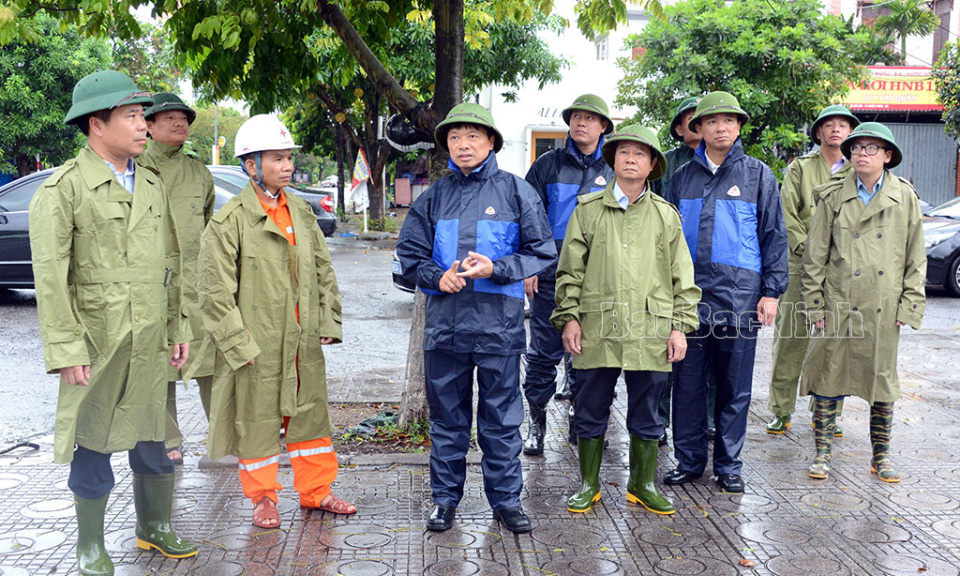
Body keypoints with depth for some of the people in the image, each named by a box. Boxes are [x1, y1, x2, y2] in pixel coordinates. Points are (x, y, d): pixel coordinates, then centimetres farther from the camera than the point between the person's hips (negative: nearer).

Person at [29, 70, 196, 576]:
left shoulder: (152, 185, 12)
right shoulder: (63, 189, -8)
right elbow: (50, 278, -11)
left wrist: (179, 329, 13)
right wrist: (65, 350, -16)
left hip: (150, 343, 5)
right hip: (96, 344, -5)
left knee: (152, 440, 14)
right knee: (93, 447, 6)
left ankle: (154, 529, 33)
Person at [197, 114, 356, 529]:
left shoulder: (302, 213, 10)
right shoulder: (230, 221, -10)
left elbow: (323, 270, 15)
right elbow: (216, 292, -11)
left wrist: (328, 322, 9)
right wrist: (238, 343, -14)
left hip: (304, 341, 6)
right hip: (257, 346, -6)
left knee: (312, 415, 14)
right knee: (257, 421, 6)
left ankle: (316, 491, 29)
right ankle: (263, 498, 24)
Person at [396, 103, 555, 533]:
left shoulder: (516, 192, 3)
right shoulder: (433, 198, 10)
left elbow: (542, 253, 1)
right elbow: (410, 255, 12)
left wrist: (496, 269, -13)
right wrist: (437, 277, -8)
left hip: (500, 322, -2)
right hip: (445, 322, 2)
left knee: (502, 417, 6)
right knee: (447, 416, 10)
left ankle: (506, 499, 20)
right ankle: (445, 498, 23)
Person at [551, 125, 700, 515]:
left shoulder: (666, 215, 10)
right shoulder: (588, 209, 8)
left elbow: (682, 277, 10)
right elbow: (570, 271, 8)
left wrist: (681, 326, 3)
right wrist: (569, 317, 0)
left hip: (651, 331, 1)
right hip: (597, 330, 0)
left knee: (646, 414, 9)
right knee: (591, 410, 7)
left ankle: (642, 484, 25)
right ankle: (589, 485, 21)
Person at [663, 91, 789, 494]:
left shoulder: (758, 174, 5)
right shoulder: (683, 176, 11)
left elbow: (774, 235, 4)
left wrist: (771, 291, -3)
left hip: (740, 294, -2)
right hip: (690, 292, 2)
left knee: (735, 384, 5)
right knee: (688, 381, 4)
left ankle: (728, 465, 17)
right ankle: (688, 461, 16)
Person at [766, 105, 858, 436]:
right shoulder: (800, 168, 8)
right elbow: (787, 215, 1)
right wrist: (806, 248, -9)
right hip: (800, 266, -1)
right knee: (790, 339, -1)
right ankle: (781, 411, 9)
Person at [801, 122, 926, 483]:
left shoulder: (905, 198, 5)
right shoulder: (833, 197, 2)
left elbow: (916, 258, 7)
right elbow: (815, 255, 3)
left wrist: (909, 305, 0)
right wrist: (815, 304, -2)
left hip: (884, 309, 1)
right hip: (838, 304, -1)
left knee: (884, 382, 9)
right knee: (828, 377, 2)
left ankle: (881, 457, 22)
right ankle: (822, 453, 14)